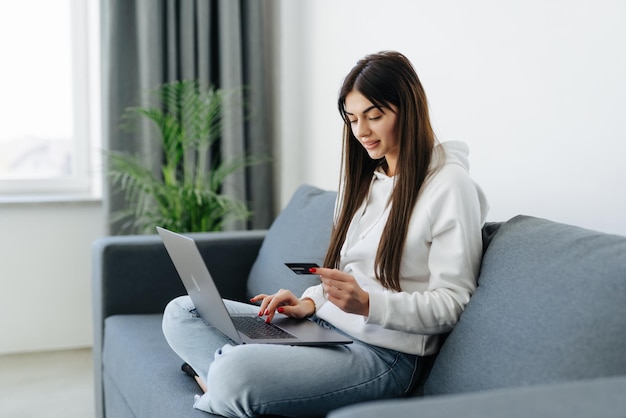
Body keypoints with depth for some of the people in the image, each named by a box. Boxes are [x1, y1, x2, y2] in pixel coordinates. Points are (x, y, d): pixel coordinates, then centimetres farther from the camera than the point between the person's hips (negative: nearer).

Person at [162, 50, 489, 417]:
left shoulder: (450, 186, -9)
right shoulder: (366, 177, 18)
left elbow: (450, 304, -12)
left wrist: (367, 304, -25)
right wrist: (310, 302, 3)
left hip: (383, 353, -9)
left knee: (235, 373, -33)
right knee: (181, 312, -1)